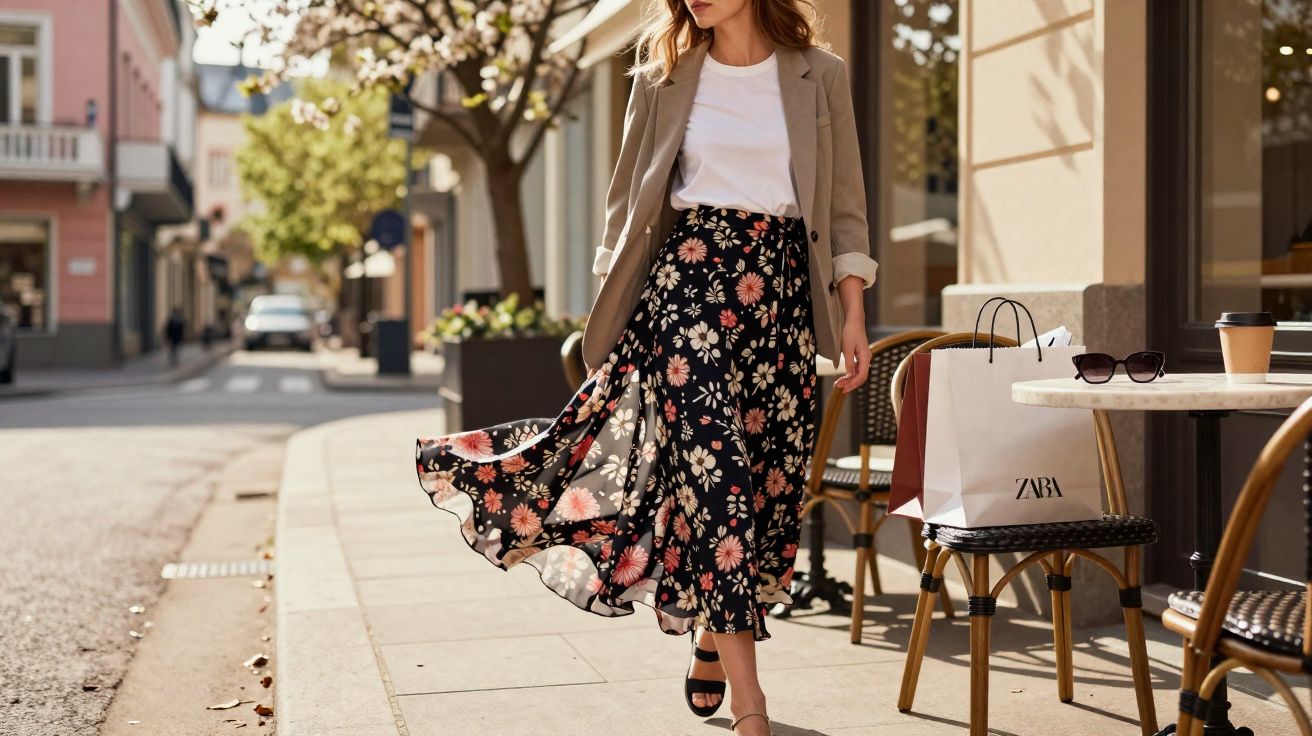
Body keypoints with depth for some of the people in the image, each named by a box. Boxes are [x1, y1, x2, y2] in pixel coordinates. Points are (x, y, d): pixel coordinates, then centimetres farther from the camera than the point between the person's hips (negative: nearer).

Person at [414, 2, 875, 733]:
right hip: (688, 275, -1)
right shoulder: (665, 78, 7)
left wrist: (853, 314, -1)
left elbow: (845, 206, 6)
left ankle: (713, 640, 27)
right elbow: (629, 197, 13)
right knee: (713, 468, -12)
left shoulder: (820, 75, 5)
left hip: (781, 287, 2)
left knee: (774, 473, 3)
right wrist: (611, 306, 8)